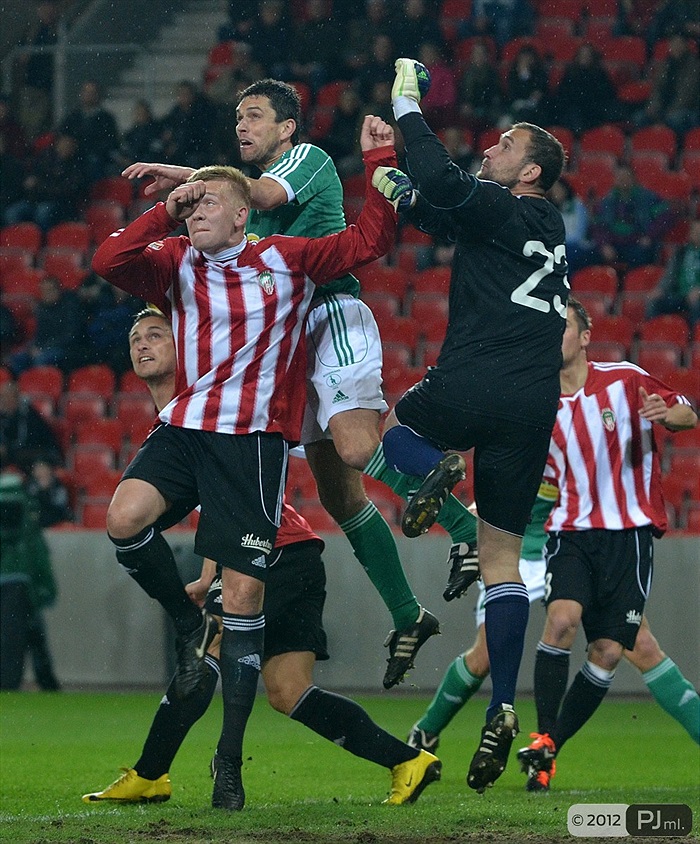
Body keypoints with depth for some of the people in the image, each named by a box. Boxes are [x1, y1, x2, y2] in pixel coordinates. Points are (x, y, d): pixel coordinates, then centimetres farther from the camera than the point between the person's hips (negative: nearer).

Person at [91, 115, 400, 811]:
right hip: (184, 427, 3)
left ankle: (230, 761, 2)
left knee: (243, 596, -5)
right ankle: (189, 624, 3)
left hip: (254, 439, -3)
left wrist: (379, 165, -5)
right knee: (125, 518, -27)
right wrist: (164, 212, -12)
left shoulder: (286, 259, 3)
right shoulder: (175, 264, 8)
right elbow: (108, 262, -8)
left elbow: (368, 241, 2)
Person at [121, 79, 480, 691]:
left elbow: (264, 194, -21)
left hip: (336, 317, -9)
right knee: (337, 491, 3)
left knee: (357, 447, -32)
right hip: (297, 334, 9)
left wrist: (185, 175, -15)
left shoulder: (309, 158, 0)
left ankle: (463, 525, -26)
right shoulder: (260, 193, 26)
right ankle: (407, 616, 8)